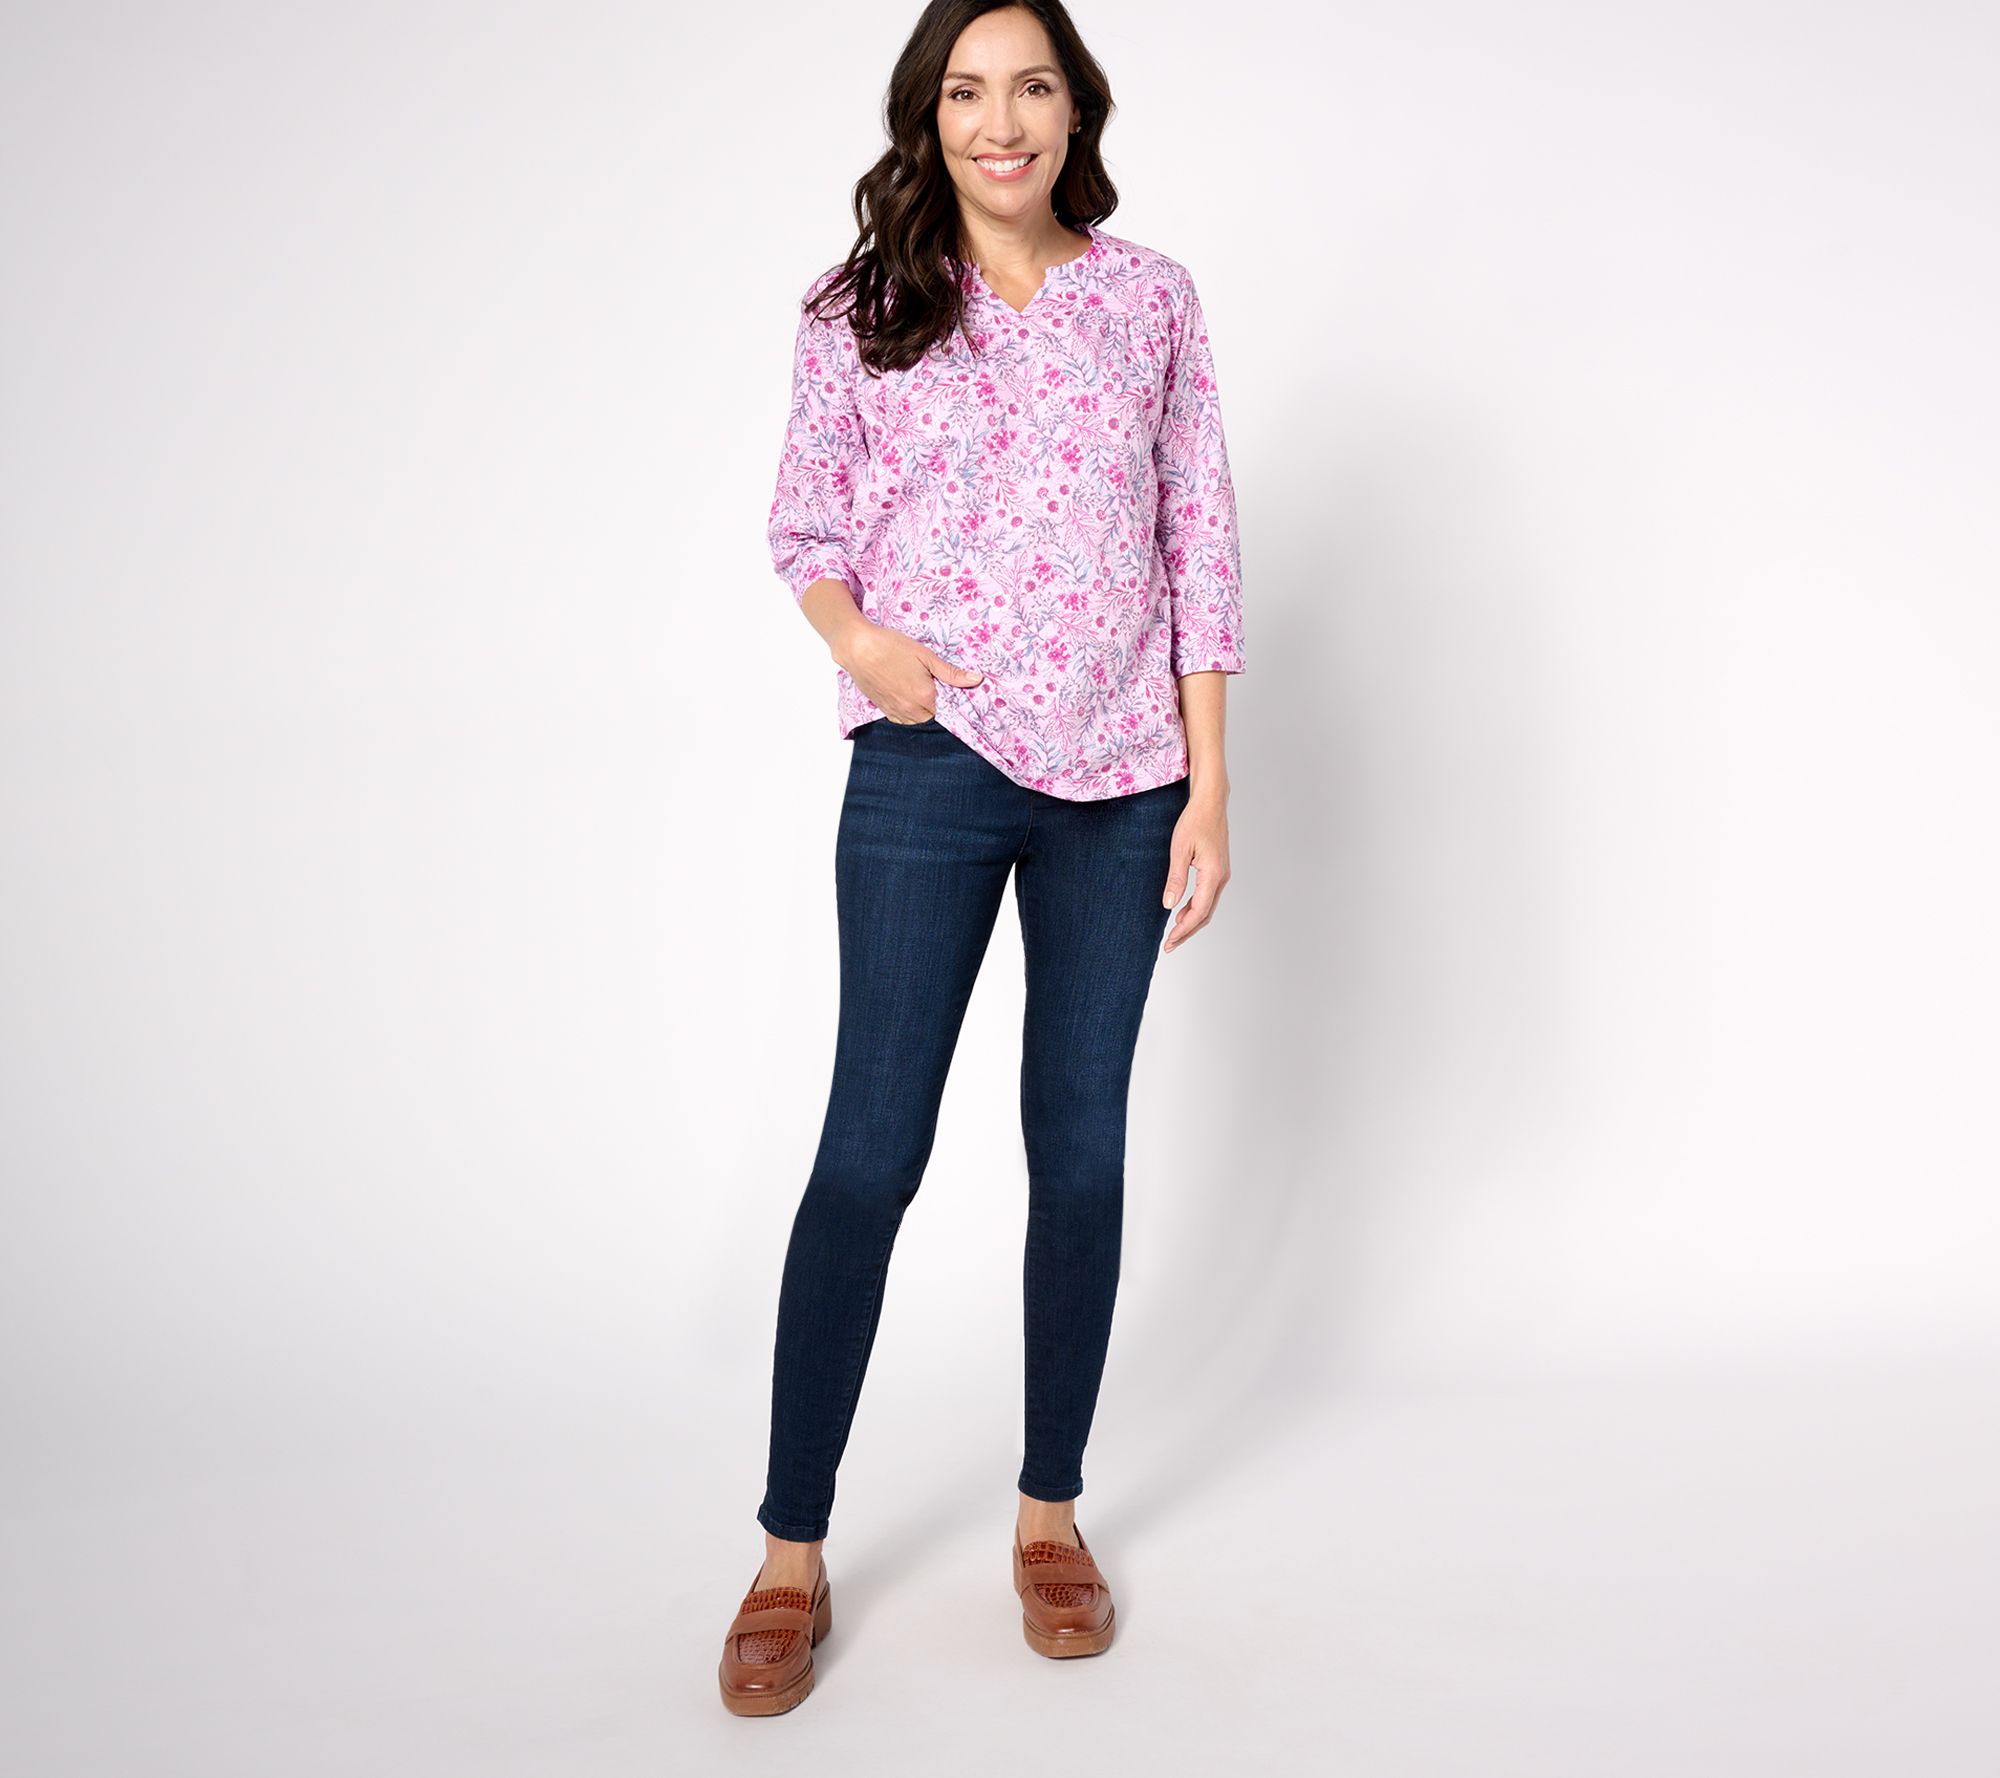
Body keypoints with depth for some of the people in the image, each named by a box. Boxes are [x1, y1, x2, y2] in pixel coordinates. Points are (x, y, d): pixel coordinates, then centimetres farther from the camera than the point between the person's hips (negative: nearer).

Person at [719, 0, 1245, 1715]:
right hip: (930, 765, -1)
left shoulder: (1152, 297, 6)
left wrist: (1210, 785, 0)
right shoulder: (862, 311, 3)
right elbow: (804, 524, 9)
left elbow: (1199, 544, 5)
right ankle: (793, 1550, 11)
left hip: (1120, 779, 2)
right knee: (871, 1149, -3)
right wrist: (858, 638, -14)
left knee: (1082, 1147, 8)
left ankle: (1051, 1510, 25)